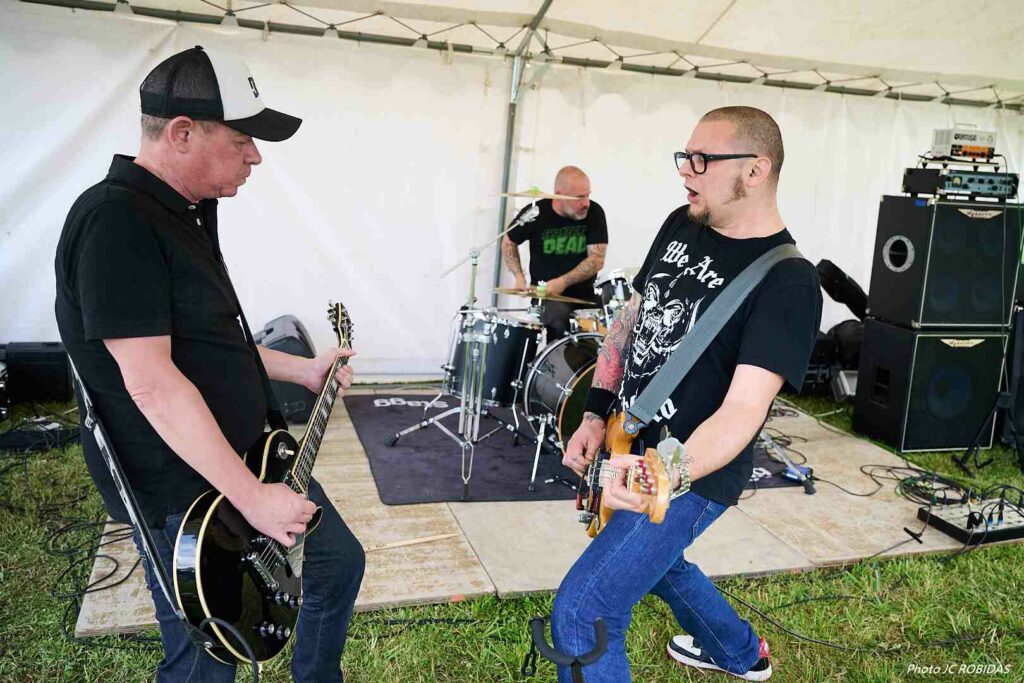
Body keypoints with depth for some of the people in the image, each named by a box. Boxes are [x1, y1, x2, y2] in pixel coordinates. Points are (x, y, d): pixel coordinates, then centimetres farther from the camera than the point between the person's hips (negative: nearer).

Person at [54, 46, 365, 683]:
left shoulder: (185, 214, 10)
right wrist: (251, 497, -26)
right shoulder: (113, 222, -22)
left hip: (251, 459, 10)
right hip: (184, 493, -9)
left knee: (340, 562, 20)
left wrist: (302, 370, 17)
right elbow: (149, 380, -28)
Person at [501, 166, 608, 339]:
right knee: (559, 320, -30)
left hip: (584, 294, 2)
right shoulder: (535, 214, -9)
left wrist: (562, 282, -20)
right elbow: (508, 242, 8)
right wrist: (519, 277, -5)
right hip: (546, 295, -2)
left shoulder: (594, 213, -8)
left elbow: (597, 259, -11)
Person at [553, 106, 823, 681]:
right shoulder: (682, 225, 1)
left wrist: (671, 473, -46)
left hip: (691, 477, -8)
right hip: (629, 452, 9)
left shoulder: (788, 282, -22)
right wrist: (597, 413, 1)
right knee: (654, 561, 31)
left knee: (580, 617, -9)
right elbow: (630, 318, 9)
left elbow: (744, 407, -30)